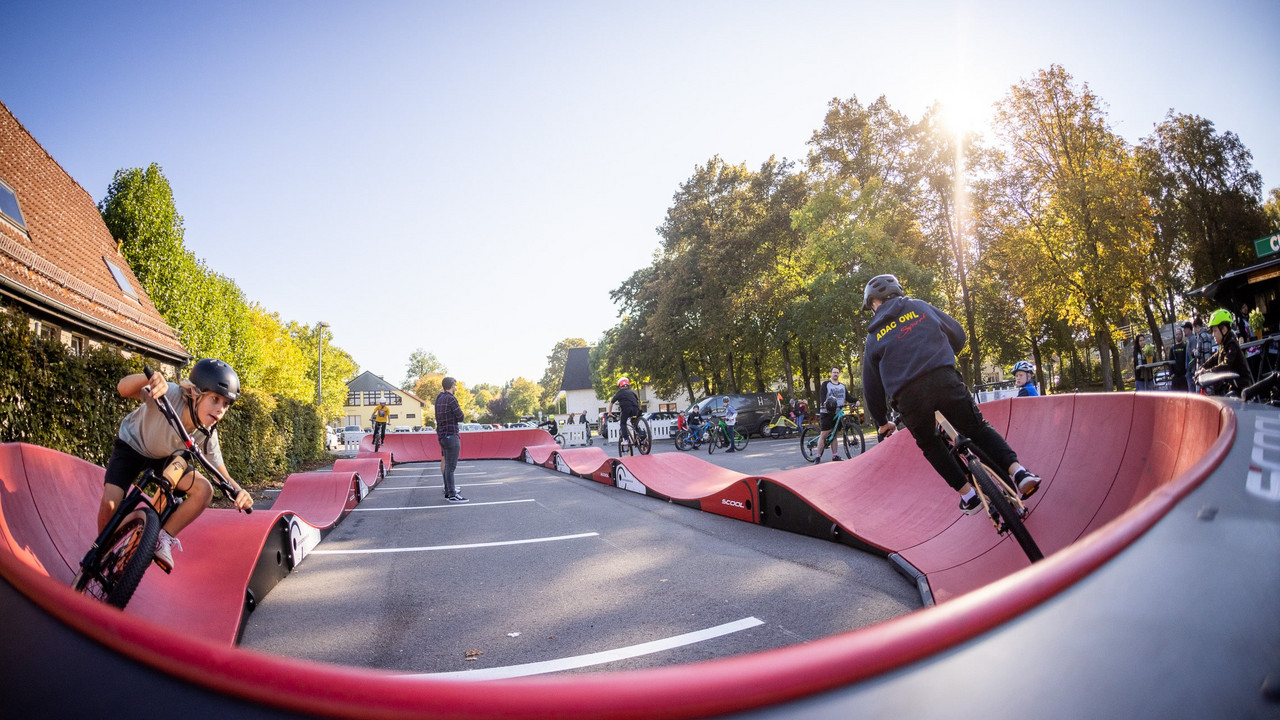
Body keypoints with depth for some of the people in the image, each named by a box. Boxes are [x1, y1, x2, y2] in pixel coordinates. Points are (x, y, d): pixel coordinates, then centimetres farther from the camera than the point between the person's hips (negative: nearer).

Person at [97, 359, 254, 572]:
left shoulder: (207, 435, -26)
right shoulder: (170, 395, -35)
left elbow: (224, 477, -20)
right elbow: (123, 388, -46)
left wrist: (239, 492, -43)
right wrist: (149, 377, -68)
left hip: (164, 459, 2)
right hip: (131, 446, -2)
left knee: (204, 490, -23)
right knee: (110, 504, -20)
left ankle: (164, 538, -6)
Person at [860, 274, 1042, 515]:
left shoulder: (874, 337, 14)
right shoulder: (920, 307, 17)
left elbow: (871, 386, 16)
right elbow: (959, 335, 21)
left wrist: (882, 422, 28)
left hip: (909, 397, 0)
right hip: (945, 380, 1)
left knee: (929, 444, 22)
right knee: (979, 428, 17)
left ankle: (967, 493, 17)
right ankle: (1017, 470, -2)